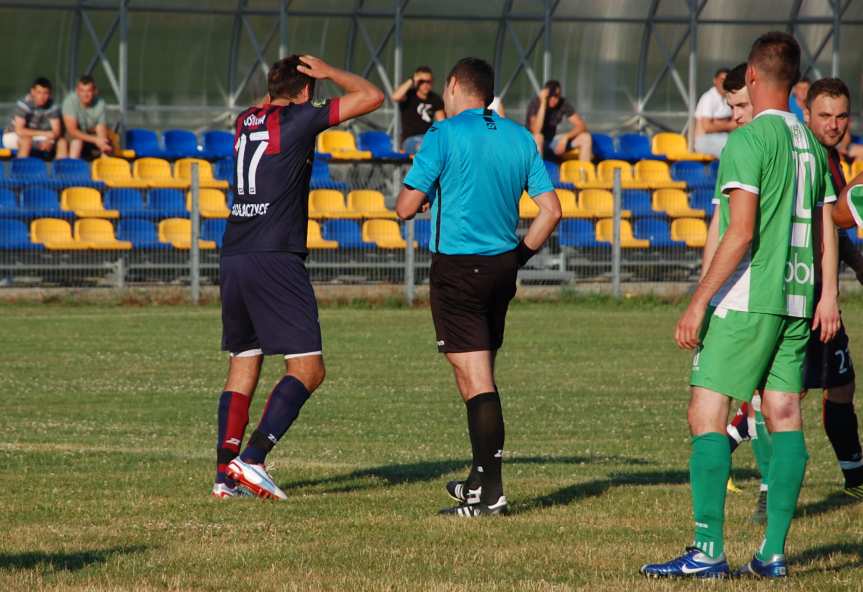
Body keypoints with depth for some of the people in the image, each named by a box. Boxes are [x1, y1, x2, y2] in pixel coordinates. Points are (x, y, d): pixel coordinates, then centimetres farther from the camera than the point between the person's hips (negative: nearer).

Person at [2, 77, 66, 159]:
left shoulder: (52, 105, -13)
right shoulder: (24, 103, -27)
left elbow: (56, 131, -14)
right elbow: (19, 130, -33)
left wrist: (49, 140, -37)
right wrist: (44, 133, -34)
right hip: (12, 136, -5)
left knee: (62, 141, -12)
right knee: (27, 138, -36)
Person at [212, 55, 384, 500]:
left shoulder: (245, 121, 16)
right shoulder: (299, 119, -3)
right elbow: (372, 96, 1)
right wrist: (328, 72, 13)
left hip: (233, 260, 7)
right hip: (275, 259, -7)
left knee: (243, 364, 14)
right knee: (308, 369, -5)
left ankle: (225, 473, 7)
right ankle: (252, 459, -18)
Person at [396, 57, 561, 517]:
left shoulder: (444, 135, -9)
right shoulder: (520, 138, 8)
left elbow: (406, 207, -10)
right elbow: (551, 210, 5)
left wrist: (410, 195, 13)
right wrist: (520, 254, 16)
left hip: (457, 267, -6)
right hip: (501, 268, 6)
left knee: (475, 379, -7)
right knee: (480, 377, 18)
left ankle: (490, 492, -10)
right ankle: (481, 480, 26)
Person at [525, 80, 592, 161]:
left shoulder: (563, 104, -10)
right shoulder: (536, 103, -22)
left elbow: (582, 126, -10)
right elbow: (536, 131, -36)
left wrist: (565, 137, -26)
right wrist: (543, 103, -36)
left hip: (551, 141, 5)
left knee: (585, 138, -12)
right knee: (538, 137, -40)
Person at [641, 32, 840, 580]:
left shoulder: (749, 140, -11)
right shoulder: (811, 143, 13)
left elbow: (741, 232, -16)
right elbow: (827, 231, 15)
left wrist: (700, 302, -15)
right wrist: (828, 298, 19)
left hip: (747, 300, -8)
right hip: (797, 298, 8)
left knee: (706, 416, -6)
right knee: (785, 416, 7)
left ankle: (708, 551, -12)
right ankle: (773, 552, 5)